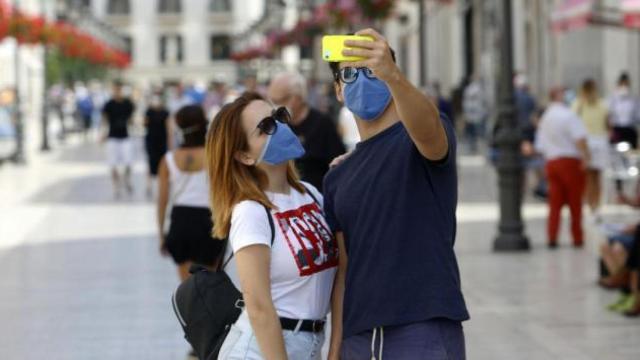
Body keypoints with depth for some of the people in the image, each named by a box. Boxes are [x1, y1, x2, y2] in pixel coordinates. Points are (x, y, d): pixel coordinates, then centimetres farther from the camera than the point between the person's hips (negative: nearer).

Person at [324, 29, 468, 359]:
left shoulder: (418, 141, -1)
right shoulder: (337, 179, 16)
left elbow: (427, 126, -27)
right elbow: (344, 271, 16)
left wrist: (392, 76, -45)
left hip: (426, 331, -6)